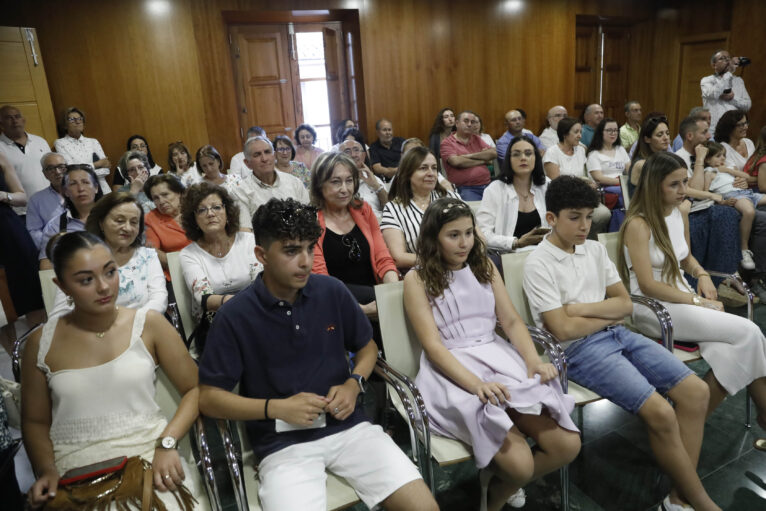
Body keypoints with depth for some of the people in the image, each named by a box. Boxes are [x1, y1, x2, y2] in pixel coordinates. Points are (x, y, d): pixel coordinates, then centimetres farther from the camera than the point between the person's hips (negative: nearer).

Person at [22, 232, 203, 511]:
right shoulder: (41, 343, 3)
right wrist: (46, 470, -4)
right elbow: (35, 421, 12)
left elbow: (195, 389, -1)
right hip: (75, 468, 1)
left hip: (149, 455, -1)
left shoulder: (148, 325, -3)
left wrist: (166, 443, -13)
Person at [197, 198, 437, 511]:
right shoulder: (235, 316, -8)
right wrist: (276, 408, -15)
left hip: (348, 427, 2)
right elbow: (208, 397, -3)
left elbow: (367, 347, 15)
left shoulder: (333, 291, 0)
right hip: (282, 444, -2)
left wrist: (354, 384, -5)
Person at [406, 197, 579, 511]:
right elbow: (432, 345, -10)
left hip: (500, 357, 6)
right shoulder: (418, 279, -1)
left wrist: (533, 359, -10)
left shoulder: (485, 267, 15)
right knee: (519, 463, -24)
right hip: (452, 371, -5)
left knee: (567, 445, -12)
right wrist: (476, 383, -25)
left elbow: (511, 321, 10)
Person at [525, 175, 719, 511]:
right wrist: (608, 314, -3)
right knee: (660, 413, -20)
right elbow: (563, 329, -16)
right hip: (579, 349, -7)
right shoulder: (538, 264, -11)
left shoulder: (596, 249, 10)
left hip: (618, 334, 8)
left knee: (696, 391, -5)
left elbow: (626, 303, 8)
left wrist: (582, 308, -9)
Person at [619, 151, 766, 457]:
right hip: (652, 309, -7)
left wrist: (702, 275, 6)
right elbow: (649, 286, -16)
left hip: (682, 300, 7)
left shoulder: (680, 215, 10)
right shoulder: (638, 225, -14)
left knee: (726, 352, -20)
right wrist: (699, 301, -13)